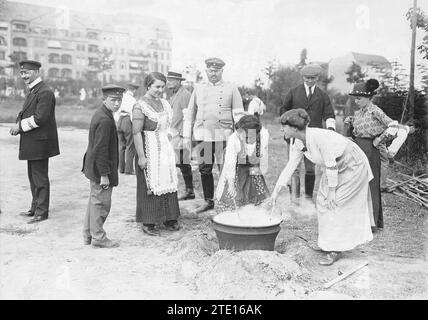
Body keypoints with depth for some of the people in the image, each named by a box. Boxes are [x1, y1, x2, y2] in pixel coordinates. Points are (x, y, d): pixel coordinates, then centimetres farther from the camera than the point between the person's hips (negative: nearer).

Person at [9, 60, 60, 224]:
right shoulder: (32, 91, 16)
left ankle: (42, 212, 9)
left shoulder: (45, 92, -16)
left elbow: (40, 118, -24)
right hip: (32, 143, 10)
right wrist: (18, 126, 0)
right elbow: (26, 113, 19)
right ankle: (35, 208, 31)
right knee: (33, 177, 18)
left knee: (40, 178, -1)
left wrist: (21, 126, -14)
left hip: (39, 142, -10)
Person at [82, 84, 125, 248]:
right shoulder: (105, 120, -22)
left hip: (93, 167, 11)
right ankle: (98, 237, 14)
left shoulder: (100, 114, 10)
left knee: (95, 201, 19)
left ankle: (88, 234, 31)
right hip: (100, 168, -11)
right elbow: (100, 149, -24)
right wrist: (104, 174, -21)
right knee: (101, 203, 2)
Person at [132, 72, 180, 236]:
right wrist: (141, 156, -19)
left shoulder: (164, 103, 11)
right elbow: (136, 133, -16)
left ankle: (169, 218, 23)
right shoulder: (140, 106, -12)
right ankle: (148, 223, 11)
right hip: (150, 150, -7)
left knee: (168, 182, 10)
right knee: (150, 185, 0)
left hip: (166, 150, 7)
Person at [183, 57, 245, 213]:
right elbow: (189, 114, 14)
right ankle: (208, 201, 20)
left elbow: (238, 114, 3)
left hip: (223, 136, -3)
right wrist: (187, 136, 8)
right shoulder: (198, 90, 14)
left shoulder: (231, 89, 6)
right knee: (204, 170, 7)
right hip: (202, 136, 3)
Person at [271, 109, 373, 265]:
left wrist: (332, 190, -20)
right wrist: (276, 190, 1)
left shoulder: (319, 137, -33)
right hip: (337, 167, 8)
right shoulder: (298, 144, -7)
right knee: (322, 201, 8)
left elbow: (331, 165, -28)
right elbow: (290, 166, 0)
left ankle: (336, 250, 3)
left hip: (354, 167, -8)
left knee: (334, 204, -8)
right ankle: (328, 243, 23)